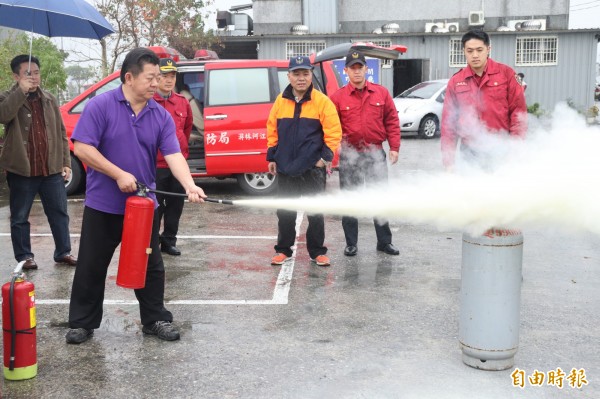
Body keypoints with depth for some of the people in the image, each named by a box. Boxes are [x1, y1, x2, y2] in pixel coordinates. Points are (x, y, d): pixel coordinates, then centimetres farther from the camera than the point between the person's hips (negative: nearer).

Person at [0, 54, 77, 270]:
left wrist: (66, 163, 6)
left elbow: (61, 133, 12)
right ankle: (24, 256, 17)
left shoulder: (49, 99, 11)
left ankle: (63, 252, 19)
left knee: (59, 213, 8)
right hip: (21, 170, -3)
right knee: (20, 217, 6)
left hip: (52, 169, 3)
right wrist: (21, 91, -26)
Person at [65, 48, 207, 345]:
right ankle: (82, 323, 23)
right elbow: (82, 148, -14)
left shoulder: (161, 116, 1)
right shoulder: (101, 106, -10)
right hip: (103, 205, -3)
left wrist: (189, 185, -25)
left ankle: (155, 319, 25)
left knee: (151, 266, 11)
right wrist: (119, 175, -19)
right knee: (91, 267, 8)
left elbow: (173, 155, -7)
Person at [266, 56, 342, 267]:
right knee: (285, 212, 10)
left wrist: (326, 156, -11)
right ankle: (283, 250, 23)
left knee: (315, 212, 6)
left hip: (313, 168, -3)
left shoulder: (322, 101, -6)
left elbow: (334, 132, -8)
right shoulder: (280, 101, 6)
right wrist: (272, 157, 9)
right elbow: (272, 130, 12)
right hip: (286, 167, 3)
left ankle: (317, 251, 18)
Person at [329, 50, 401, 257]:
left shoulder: (381, 93, 3)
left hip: (375, 154, 1)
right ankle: (351, 243, 17)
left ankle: (384, 241, 20)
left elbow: (392, 121, 5)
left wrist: (394, 147, 0)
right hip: (349, 155, -1)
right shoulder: (337, 97, -1)